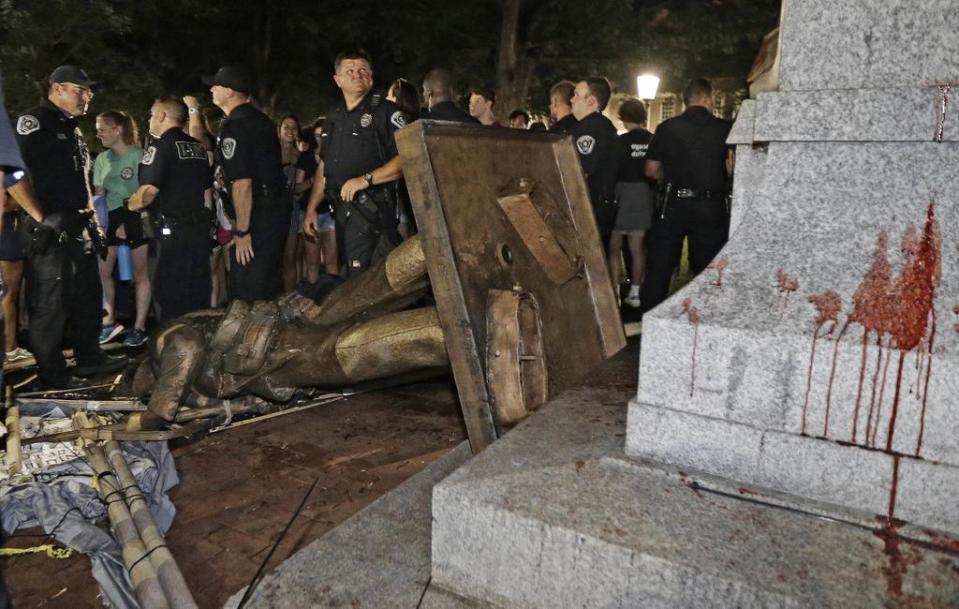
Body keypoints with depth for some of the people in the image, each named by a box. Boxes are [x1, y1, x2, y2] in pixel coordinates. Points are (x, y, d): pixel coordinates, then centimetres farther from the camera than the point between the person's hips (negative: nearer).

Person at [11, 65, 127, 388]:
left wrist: (89, 213, 19)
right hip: (50, 232, -9)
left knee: (88, 295, 15)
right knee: (50, 303, -2)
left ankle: (89, 356, 27)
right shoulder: (33, 121, -10)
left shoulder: (72, 128, 19)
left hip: (78, 228, 9)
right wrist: (41, 217, -21)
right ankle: (52, 373, 7)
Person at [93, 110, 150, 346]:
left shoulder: (138, 155, -7)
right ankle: (109, 320, 16)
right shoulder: (102, 159, 10)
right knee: (102, 270, 2)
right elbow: (98, 193, 13)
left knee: (140, 273, 2)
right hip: (113, 218, 6)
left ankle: (139, 327, 8)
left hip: (137, 218, -6)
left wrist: (128, 223, -13)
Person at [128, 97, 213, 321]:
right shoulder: (199, 147, 14)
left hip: (172, 230, -7)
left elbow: (149, 191, -19)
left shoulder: (161, 146, -9)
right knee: (198, 294, 13)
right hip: (200, 229, 7)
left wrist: (128, 206, -2)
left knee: (172, 297, 0)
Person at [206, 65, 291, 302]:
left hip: (259, 214, -10)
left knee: (247, 291, -4)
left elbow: (242, 183, -22)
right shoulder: (259, 118, 14)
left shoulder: (235, 126, -16)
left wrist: (242, 231, -19)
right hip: (278, 206, 10)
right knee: (270, 284, 17)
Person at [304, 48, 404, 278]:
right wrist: (311, 208, 18)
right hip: (341, 210, 7)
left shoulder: (385, 111, -4)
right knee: (349, 278, 11)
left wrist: (365, 179, -20)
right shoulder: (333, 117, 17)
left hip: (373, 210, -7)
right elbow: (324, 167, 22)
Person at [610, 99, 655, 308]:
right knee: (637, 247, 13)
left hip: (623, 193, -4)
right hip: (645, 196, 4)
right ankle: (635, 293, 18)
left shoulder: (621, 141, -13)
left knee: (614, 247, 5)